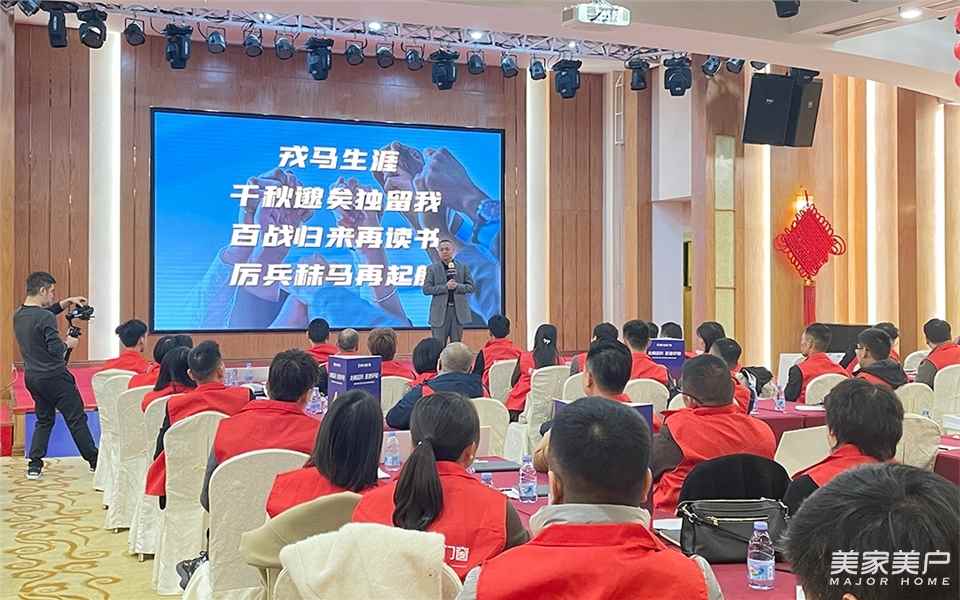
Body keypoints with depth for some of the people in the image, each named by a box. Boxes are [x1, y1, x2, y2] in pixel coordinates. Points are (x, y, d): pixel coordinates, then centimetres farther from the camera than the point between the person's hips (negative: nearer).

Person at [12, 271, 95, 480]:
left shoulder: (18, 315, 5)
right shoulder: (46, 318, -20)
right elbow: (56, 350, -23)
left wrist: (67, 302, 19)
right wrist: (69, 343, -3)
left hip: (31, 377, 8)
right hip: (54, 377, -8)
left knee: (44, 420, 19)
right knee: (76, 419, 3)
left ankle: (34, 466, 13)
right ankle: (94, 461, 10)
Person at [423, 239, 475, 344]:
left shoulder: (463, 267, 8)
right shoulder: (432, 268, 4)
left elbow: (471, 287, 6)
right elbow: (426, 289, -3)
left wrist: (457, 286, -14)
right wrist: (445, 287, -14)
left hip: (458, 311, 1)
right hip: (440, 312, -1)